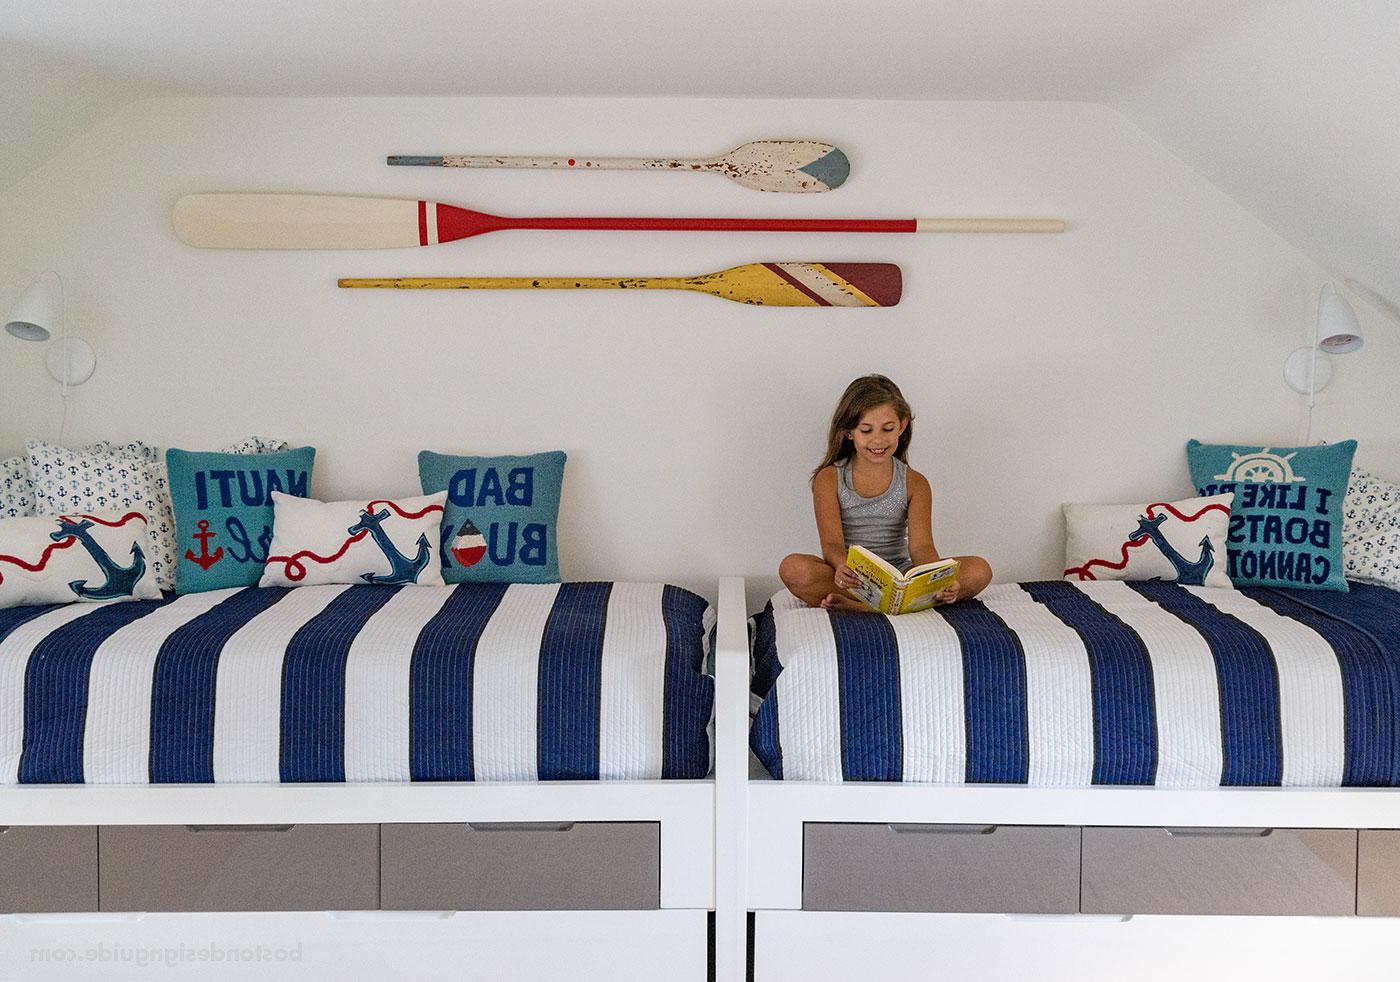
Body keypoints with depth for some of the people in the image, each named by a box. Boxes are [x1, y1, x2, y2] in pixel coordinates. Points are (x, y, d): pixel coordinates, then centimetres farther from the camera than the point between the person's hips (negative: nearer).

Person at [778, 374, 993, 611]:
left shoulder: (915, 484, 5)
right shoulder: (829, 479, 0)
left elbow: (921, 546, -8)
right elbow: (832, 544, -13)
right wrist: (843, 567, -39)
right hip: (849, 580, -2)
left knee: (979, 570, -21)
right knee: (792, 568, -32)